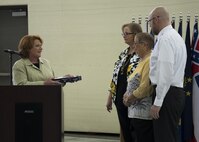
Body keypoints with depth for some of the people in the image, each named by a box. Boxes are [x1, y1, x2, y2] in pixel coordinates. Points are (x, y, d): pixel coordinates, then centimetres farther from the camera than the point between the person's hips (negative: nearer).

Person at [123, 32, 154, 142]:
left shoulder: (150, 60, -15)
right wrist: (127, 94, 9)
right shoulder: (143, 60, 17)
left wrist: (131, 98, -10)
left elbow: (146, 87, -22)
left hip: (144, 113, -10)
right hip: (136, 111, 10)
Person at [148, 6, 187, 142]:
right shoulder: (176, 37, 18)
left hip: (167, 93, -10)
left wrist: (157, 102, -20)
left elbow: (166, 73, -21)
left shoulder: (165, 39, -13)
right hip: (177, 92, 10)